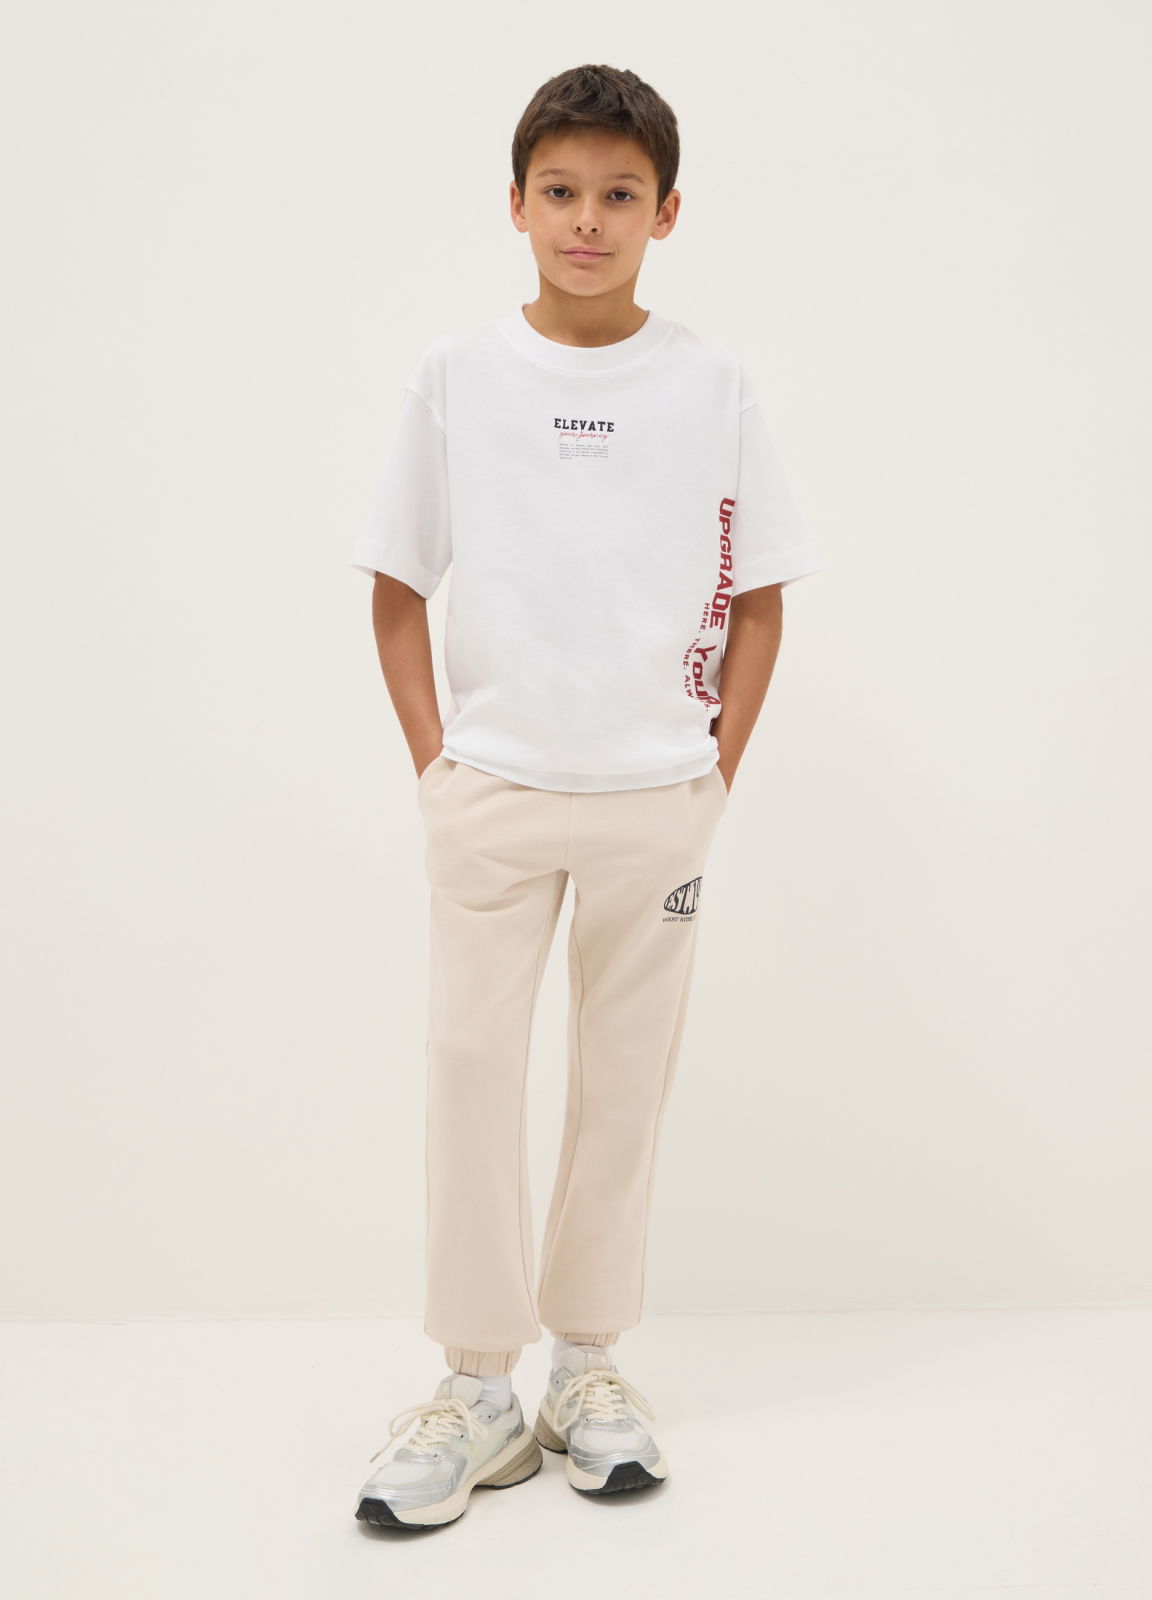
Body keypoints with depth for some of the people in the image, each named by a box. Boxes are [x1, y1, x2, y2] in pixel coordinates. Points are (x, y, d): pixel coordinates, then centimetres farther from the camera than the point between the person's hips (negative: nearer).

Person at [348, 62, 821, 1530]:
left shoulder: (711, 386, 1)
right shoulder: (457, 375, 2)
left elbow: (758, 597, 6)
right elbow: (397, 586, 6)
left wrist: (717, 763, -2)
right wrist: (430, 756, -2)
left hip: (657, 795, 0)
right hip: (489, 790, 0)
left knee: (626, 1073, 8)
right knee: (469, 1063, 0)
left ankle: (591, 1362, 23)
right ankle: (477, 1386, 13)